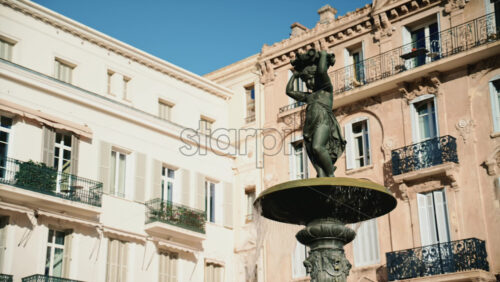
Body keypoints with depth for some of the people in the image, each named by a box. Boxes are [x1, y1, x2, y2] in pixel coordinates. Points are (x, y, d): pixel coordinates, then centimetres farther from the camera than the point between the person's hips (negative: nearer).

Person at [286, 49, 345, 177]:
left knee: (317, 147, -33)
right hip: (310, 129, 6)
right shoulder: (308, 96, 32)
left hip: (324, 122, -6)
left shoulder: (326, 89, 15)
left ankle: (331, 175, -26)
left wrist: (323, 55, 14)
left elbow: (322, 71, -1)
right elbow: (289, 91, 34)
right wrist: (295, 74, 40)